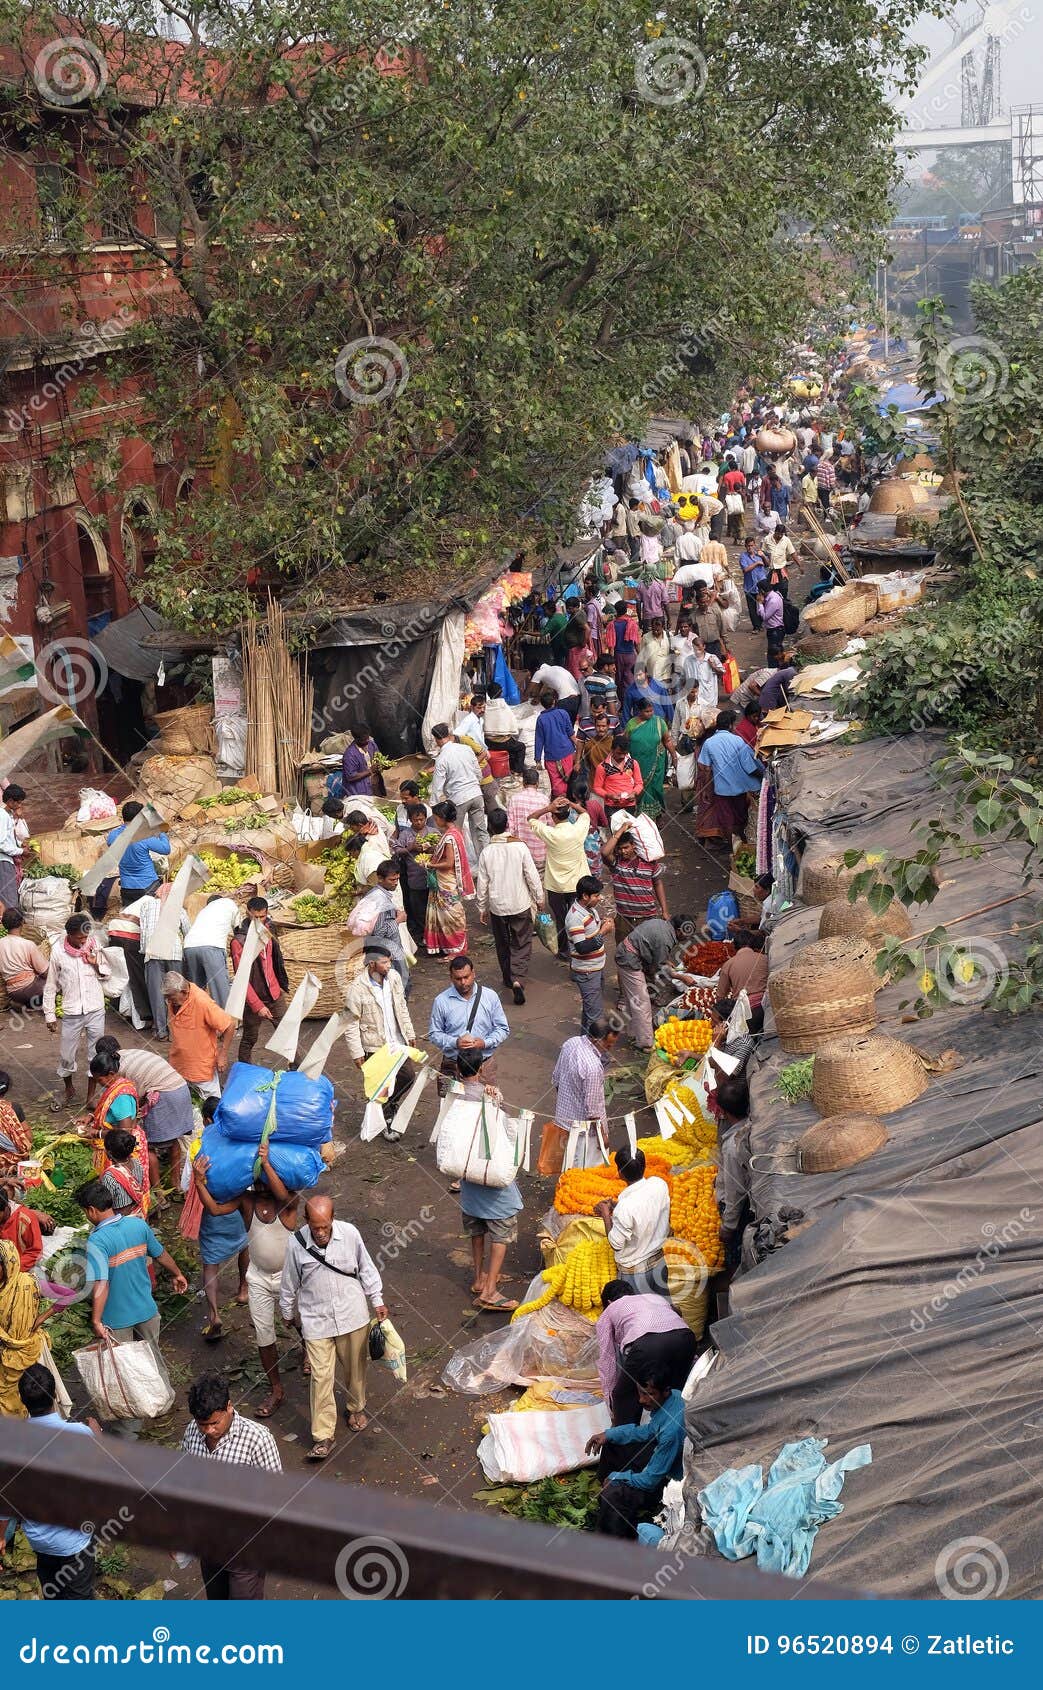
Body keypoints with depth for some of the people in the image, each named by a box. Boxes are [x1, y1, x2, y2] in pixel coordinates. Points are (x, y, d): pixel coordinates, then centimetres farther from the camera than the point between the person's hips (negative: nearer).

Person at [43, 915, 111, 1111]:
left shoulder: (94, 947, -3)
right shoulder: (58, 952, -7)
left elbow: (108, 975, 8)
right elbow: (50, 986, 2)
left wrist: (96, 964, -12)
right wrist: (50, 1015, 3)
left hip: (95, 1010, 1)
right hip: (72, 1013, -1)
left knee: (96, 1055, 6)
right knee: (66, 1056, 9)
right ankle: (68, 1091, 32)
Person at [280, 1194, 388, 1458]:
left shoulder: (349, 1233, -15)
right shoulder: (296, 1244, -16)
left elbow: (366, 1269, 1)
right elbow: (290, 1282, 1)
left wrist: (377, 1301, 6)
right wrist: (287, 1312, 13)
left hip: (352, 1315, 1)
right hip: (316, 1320, -1)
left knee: (355, 1368, 18)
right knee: (321, 1376, -3)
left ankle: (356, 1407, 45)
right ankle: (323, 1436, 6)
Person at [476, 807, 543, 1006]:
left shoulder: (487, 853, -9)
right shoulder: (519, 847, -12)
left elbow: (482, 884, -2)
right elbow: (532, 876, -9)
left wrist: (482, 908, 10)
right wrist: (539, 899, 5)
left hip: (497, 907, 1)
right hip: (520, 905, -1)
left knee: (503, 945, 19)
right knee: (522, 945, 5)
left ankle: (509, 978, 31)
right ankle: (518, 980, -13)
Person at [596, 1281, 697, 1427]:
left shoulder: (607, 1313, 31)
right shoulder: (655, 1296, 41)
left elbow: (607, 1359, 28)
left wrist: (612, 1406, 33)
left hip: (646, 1343, -4)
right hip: (685, 1337, 4)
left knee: (624, 1399, 16)